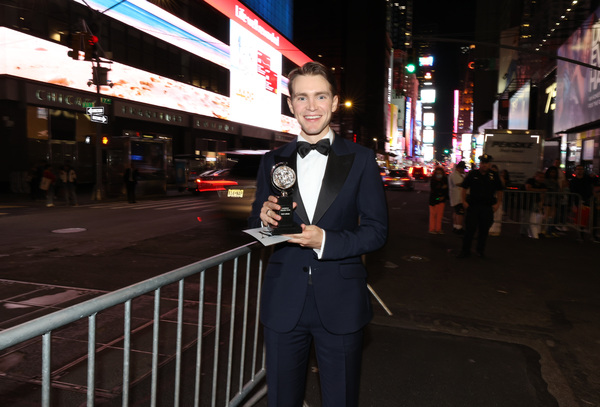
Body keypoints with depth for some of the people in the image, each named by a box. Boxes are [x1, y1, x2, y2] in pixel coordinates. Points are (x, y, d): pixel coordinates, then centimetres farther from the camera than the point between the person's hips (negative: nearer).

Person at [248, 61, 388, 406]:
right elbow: (256, 226, 11)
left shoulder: (361, 160, -1)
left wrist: (326, 241, -19)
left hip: (340, 304, -1)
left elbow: (377, 230, -4)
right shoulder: (273, 162, 6)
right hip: (283, 303, 2)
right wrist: (265, 219, -13)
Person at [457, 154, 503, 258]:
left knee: (484, 230, 7)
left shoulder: (494, 176, 5)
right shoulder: (472, 174, 3)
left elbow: (499, 191, 11)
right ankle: (465, 250, 6)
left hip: (488, 207, 1)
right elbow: (464, 188, 7)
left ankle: (481, 250, 21)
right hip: (472, 205, -1)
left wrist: (497, 203, 3)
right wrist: (464, 201, 0)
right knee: (469, 228, -2)